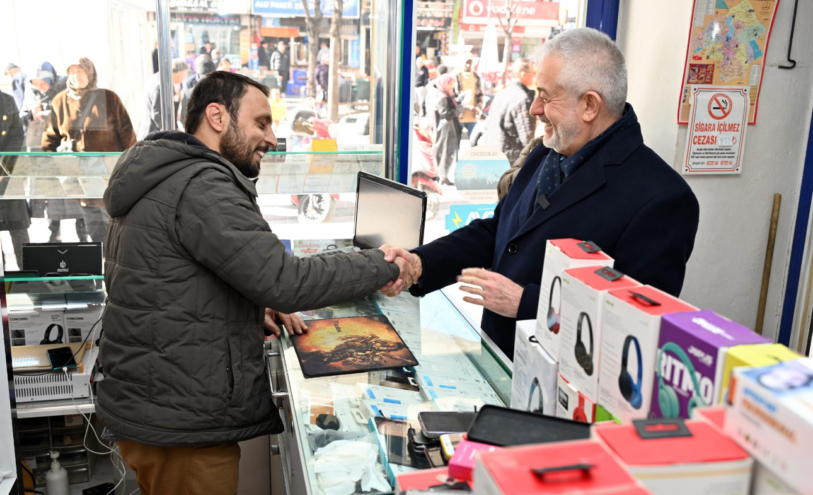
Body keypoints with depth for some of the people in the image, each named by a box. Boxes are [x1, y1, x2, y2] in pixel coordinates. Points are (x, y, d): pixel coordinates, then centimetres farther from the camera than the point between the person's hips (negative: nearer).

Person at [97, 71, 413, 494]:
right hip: (182, 427, -10)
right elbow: (285, 281, -28)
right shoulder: (201, 187, -22)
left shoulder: (160, 180, 11)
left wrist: (252, 308, 3)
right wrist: (381, 267, -15)